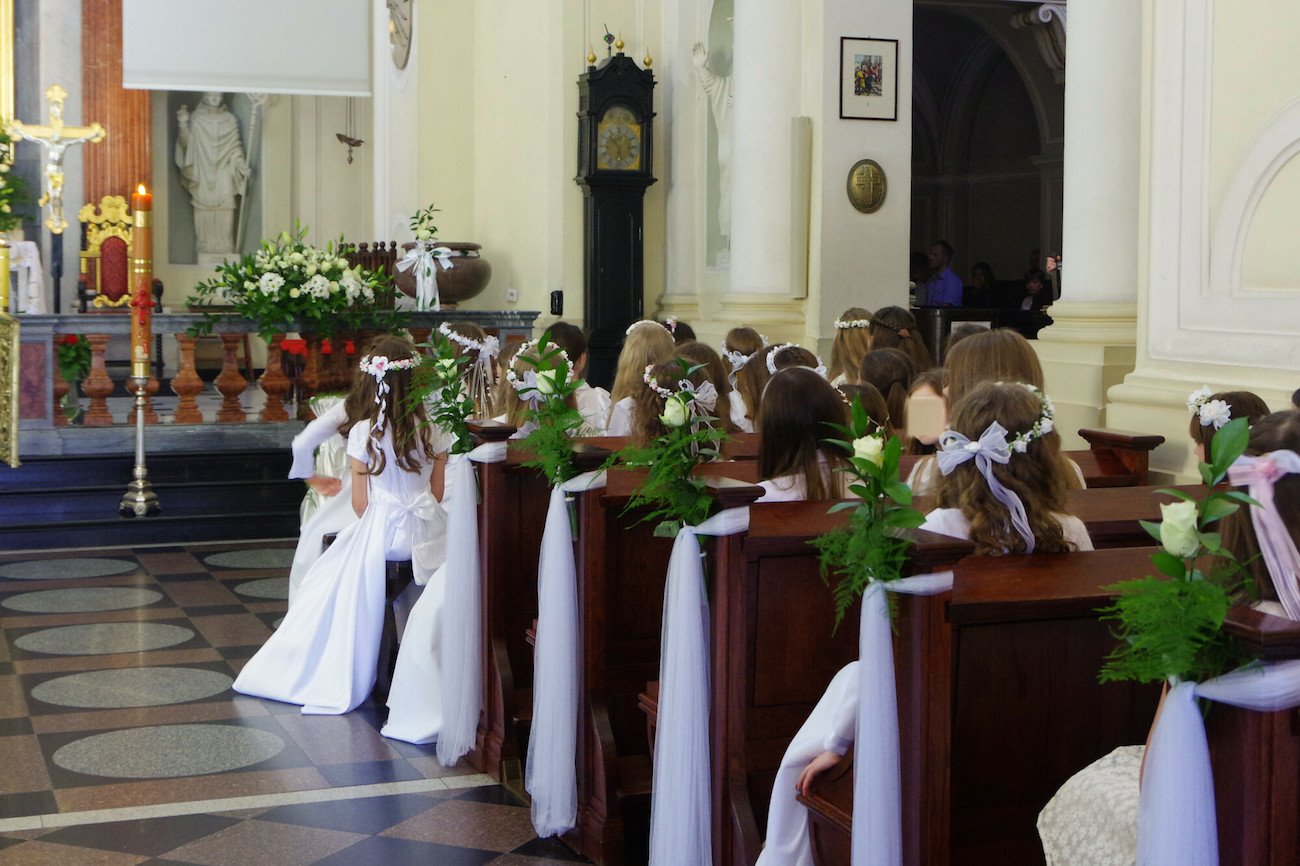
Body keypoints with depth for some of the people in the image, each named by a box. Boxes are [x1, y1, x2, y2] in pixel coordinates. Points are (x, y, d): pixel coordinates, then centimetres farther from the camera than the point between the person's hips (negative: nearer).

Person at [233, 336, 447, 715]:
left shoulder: (363, 432, -10)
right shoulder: (432, 428, -4)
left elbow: (360, 503, -4)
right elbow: (438, 492, 5)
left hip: (381, 531, -2)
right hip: (426, 532, 2)